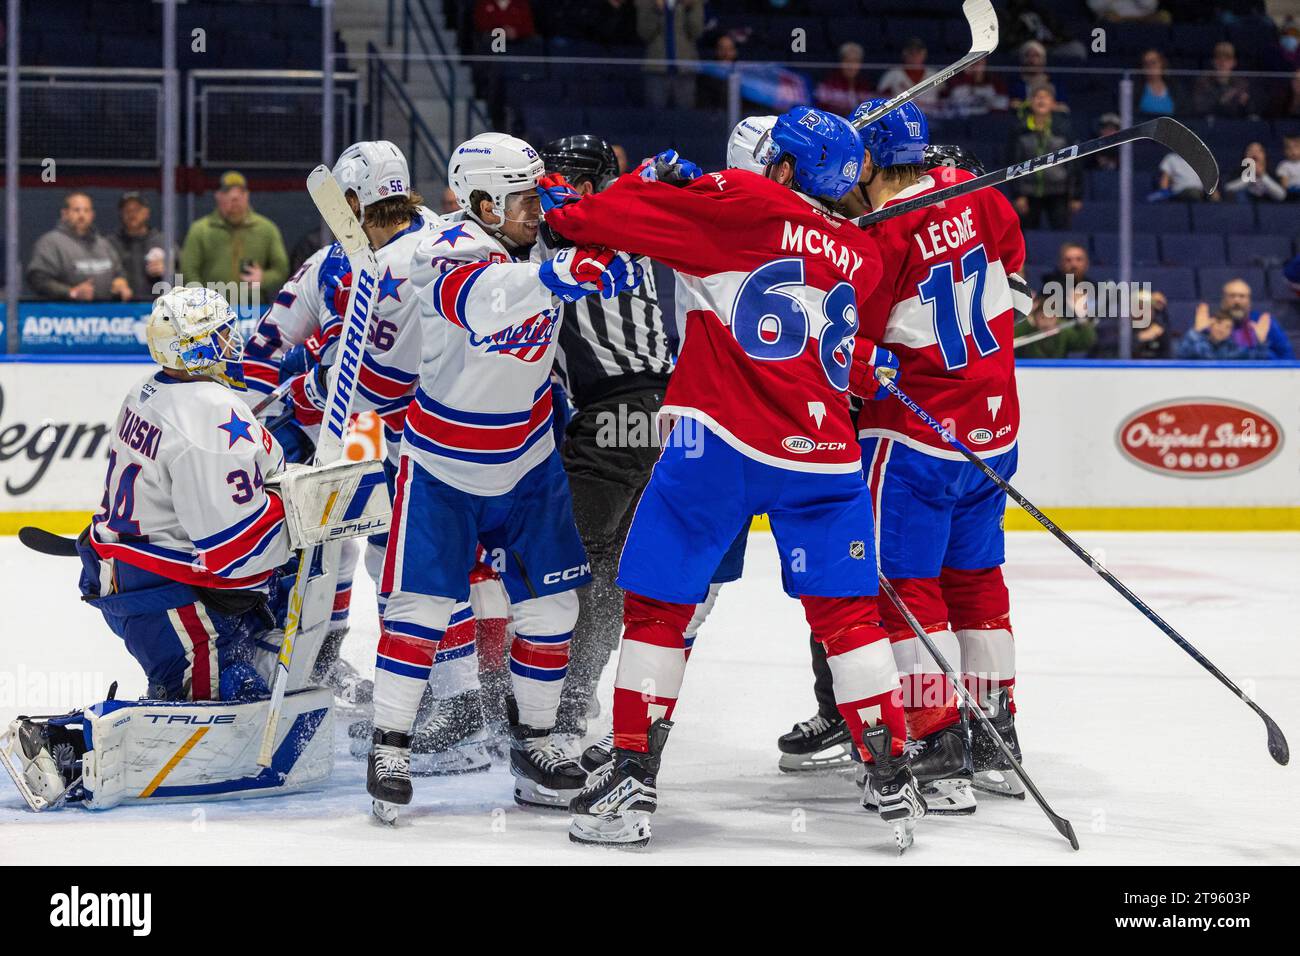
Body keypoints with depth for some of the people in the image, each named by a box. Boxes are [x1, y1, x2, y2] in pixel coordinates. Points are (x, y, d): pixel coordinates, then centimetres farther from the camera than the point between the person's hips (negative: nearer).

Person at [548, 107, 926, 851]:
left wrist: (557, 210, 16)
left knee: (658, 603, 4)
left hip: (720, 439, -4)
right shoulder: (861, 257, 17)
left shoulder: (743, 204, 0)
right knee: (846, 613, 12)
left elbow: (628, 215, -2)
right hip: (824, 449, 5)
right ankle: (893, 780, 11)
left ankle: (633, 780, 2)